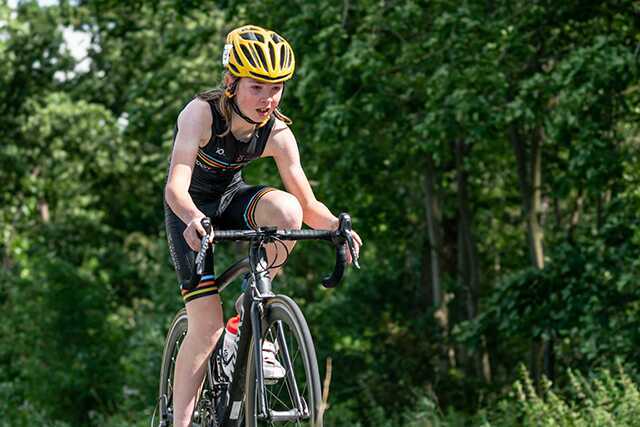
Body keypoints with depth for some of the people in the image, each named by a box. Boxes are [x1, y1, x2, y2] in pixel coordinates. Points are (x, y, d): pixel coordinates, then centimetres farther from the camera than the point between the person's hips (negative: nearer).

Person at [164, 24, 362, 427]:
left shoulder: (277, 134, -18)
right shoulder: (201, 113, -29)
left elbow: (309, 206, -15)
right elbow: (175, 185, -40)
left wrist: (336, 225, -37)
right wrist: (192, 219, -61)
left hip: (232, 198, 3)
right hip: (191, 210, -3)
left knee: (286, 209, -31)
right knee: (208, 324, -16)